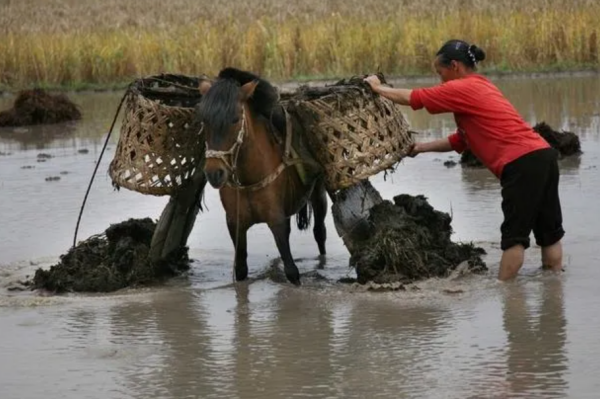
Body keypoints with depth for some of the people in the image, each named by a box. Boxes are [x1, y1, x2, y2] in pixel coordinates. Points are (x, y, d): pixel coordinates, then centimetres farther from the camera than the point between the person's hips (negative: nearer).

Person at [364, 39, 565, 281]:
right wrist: (422, 147, 25)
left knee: (514, 235, -5)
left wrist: (377, 88, 16)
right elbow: (461, 140, 27)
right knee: (548, 231, 12)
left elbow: (411, 98, 2)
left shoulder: (462, 89, -4)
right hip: (543, 154, 9)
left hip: (522, 163, -9)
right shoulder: (480, 88, 24)